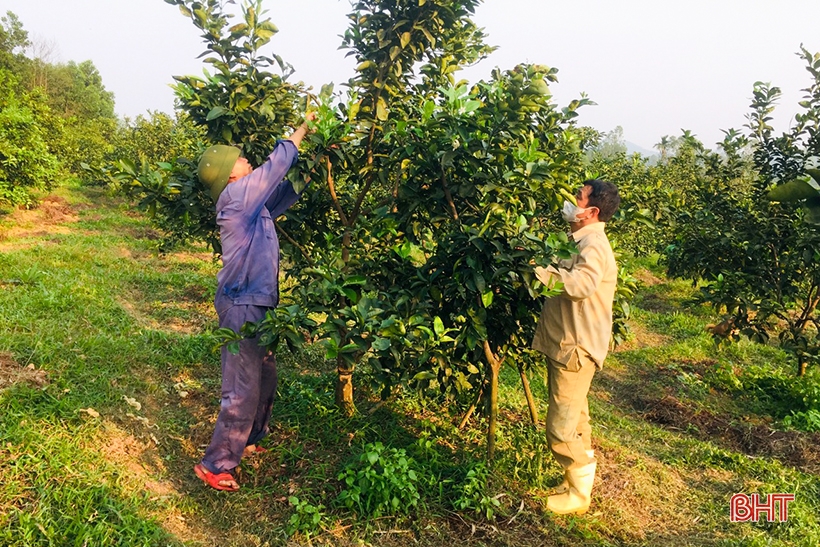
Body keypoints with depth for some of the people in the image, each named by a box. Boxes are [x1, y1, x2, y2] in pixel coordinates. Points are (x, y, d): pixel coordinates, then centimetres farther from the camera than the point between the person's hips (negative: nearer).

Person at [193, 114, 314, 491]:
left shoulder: (254, 203, 11)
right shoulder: (235, 197, -14)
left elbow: (286, 190, 22)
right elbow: (275, 166, -13)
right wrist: (301, 130, -1)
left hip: (256, 304, 10)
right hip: (242, 307, -10)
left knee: (265, 378, 20)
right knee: (243, 390, -3)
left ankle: (248, 441, 38)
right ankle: (215, 464, 10)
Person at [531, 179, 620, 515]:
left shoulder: (593, 245, -19)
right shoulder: (583, 241, 14)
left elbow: (581, 283, -37)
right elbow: (566, 278, 17)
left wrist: (538, 270, -30)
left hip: (575, 349, -10)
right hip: (566, 344, 10)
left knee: (562, 429, -3)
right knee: (574, 421, 22)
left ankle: (579, 495, 13)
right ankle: (578, 480, 37)